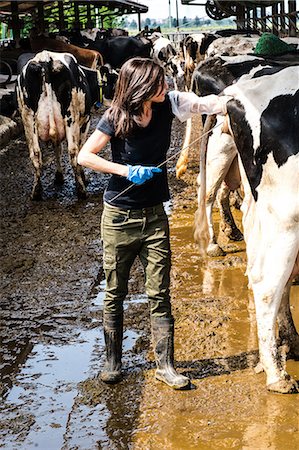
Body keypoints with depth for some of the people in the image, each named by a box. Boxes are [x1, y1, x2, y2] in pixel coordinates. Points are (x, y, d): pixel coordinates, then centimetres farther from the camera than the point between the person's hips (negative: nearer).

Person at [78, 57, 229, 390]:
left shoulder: (167, 105, -4)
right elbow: (84, 156, -11)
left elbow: (207, 103, -9)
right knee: (114, 293, 9)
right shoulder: (115, 118, -13)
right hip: (119, 216, -3)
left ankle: (165, 365, 10)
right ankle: (112, 362, 23)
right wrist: (126, 170, -19)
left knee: (159, 294, 3)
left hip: (154, 215, 3)